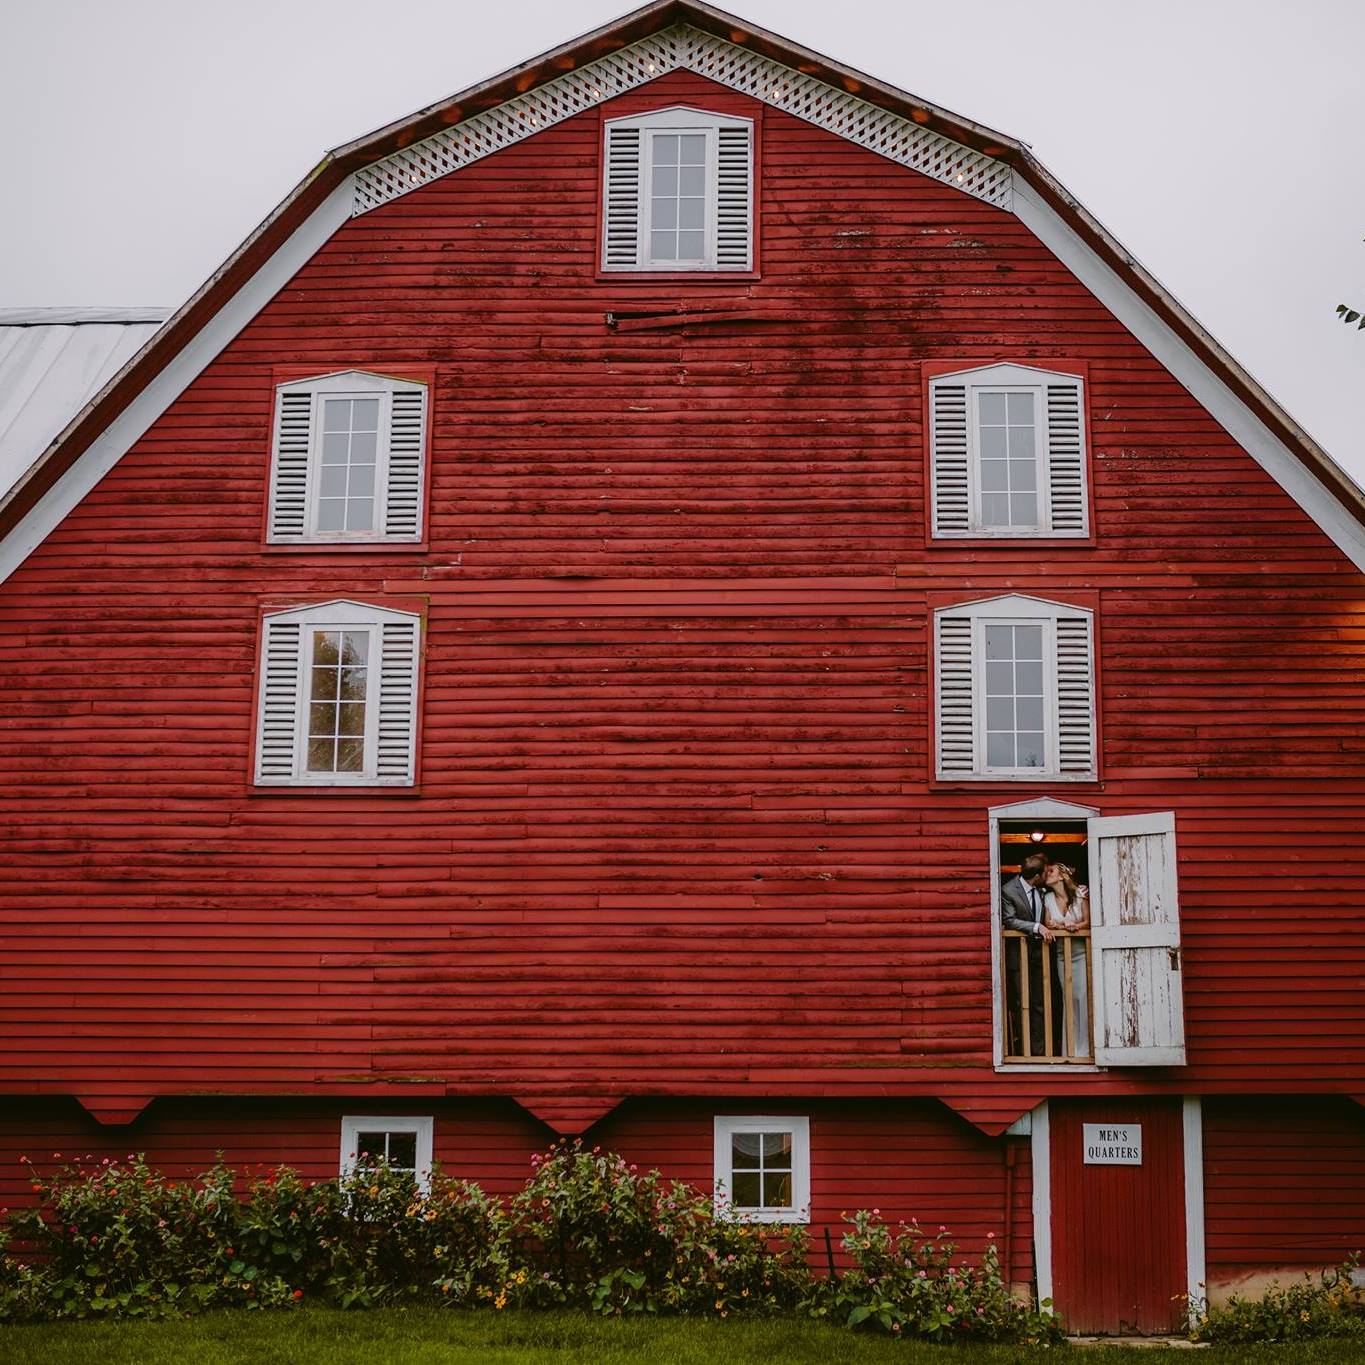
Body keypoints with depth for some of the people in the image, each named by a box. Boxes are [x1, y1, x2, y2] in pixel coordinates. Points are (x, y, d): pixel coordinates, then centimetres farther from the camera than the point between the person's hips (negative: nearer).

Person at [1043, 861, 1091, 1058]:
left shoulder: (1081, 893, -6)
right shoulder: (1048, 898, 5)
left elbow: (1088, 922, -4)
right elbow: (1048, 924, 5)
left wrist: (1075, 926, -22)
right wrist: (1065, 927, -14)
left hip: (1081, 952, -3)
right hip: (1062, 954, 3)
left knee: (1083, 997, -9)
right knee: (1068, 999, 4)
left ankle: (1084, 1048, -4)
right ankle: (1070, 1048, 9)